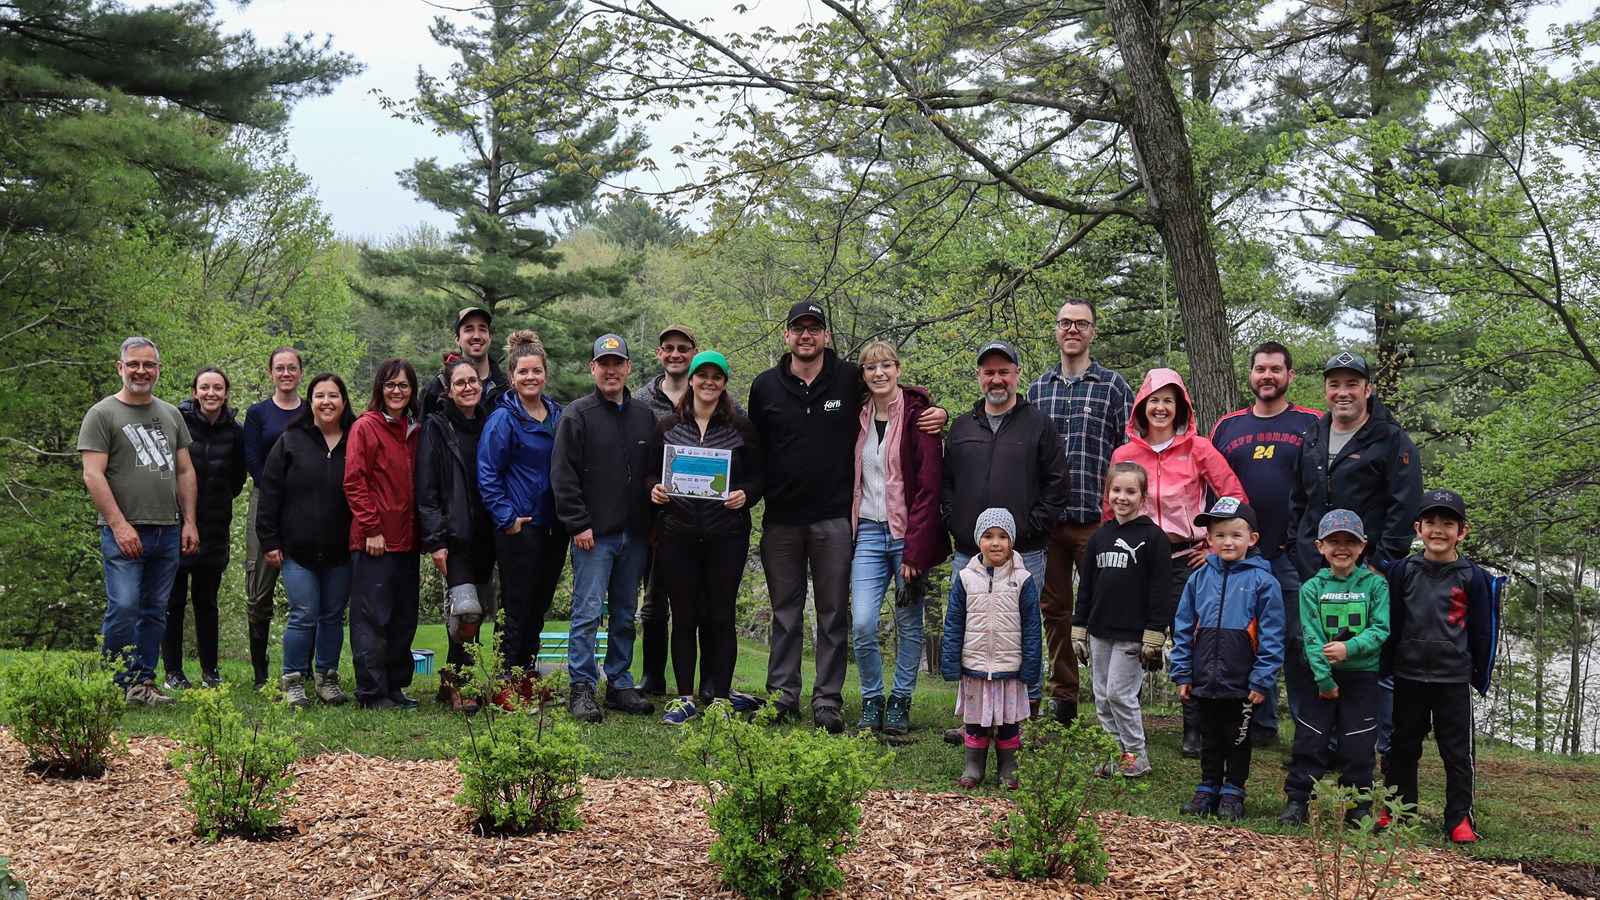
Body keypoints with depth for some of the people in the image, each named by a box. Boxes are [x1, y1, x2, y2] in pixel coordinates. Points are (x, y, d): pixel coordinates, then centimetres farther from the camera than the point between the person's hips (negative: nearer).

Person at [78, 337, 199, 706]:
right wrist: (119, 524, -15)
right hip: (124, 531, -5)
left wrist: (189, 522, 8)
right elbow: (93, 475, -8)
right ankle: (116, 686, -2)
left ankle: (143, 682, 14)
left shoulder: (171, 414, 16)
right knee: (123, 608, -12)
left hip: (168, 532, 6)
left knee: (155, 611, 7)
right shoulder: (102, 414, -1)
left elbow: (185, 471, 18)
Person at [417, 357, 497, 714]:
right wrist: (435, 540, -14)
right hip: (454, 535, -6)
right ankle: (457, 685, -1)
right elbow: (426, 490, -7)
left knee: (476, 612, 7)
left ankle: (454, 681, 19)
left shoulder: (488, 427, 14)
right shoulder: (436, 428, -2)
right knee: (466, 610, -15)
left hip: (483, 535, 6)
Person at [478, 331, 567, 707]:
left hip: (554, 527, 6)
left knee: (539, 605, 13)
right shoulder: (503, 419, -8)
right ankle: (506, 686, 5)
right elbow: (487, 475, -9)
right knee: (517, 608, -2)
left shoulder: (559, 416, 11)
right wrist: (506, 518, -15)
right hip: (520, 528, -6)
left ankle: (528, 679, 23)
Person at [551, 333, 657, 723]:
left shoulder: (644, 417, 14)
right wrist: (578, 524, -12)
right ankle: (582, 689, -1)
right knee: (588, 612, -6)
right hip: (594, 534, -5)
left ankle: (620, 684, 18)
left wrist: (653, 522, 10)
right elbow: (563, 474, -6)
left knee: (625, 614, 10)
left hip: (635, 533, 5)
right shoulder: (578, 414, -2)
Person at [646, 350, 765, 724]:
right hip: (677, 535, 1)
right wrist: (654, 489, -7)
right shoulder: (667, 427, 10)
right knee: (684, 617, 5)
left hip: (726, 535, -1)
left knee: (720, 617, 1)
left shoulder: (741, 428, 5)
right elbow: (651, 471, 14)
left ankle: (721, 698, 9)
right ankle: (685, 698, 13)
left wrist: (746, 495, -14)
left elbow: (757, 475, 6)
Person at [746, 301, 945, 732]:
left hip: (833, 518, -2)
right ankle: (782, 695, 16)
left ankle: (828, 700, 8)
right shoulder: (766, 386, 7)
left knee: (833, 612, 2)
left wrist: (937, 414, -5)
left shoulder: (851, 379, 2)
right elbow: (753, 449, 15)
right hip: (781, 518, 2)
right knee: (784, 611, 8)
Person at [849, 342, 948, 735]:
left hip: (908, 534, -3)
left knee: (909, 625, 5)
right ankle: (872, 702, 10)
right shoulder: (859, 418, 9)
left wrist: (915, 551, -15)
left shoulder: (917, 414, -7)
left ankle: (900, 704, 19)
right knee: (861, 624, -7)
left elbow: (930, 485, -11)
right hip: (868, 532, 3)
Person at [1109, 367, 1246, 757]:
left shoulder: (1198, 449, 0)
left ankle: (1194, 731, 8)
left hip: (1186, 558, -2)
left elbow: (1236, 498, 0)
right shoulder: (1124, 455, 7)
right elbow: (1112, 512, 13)